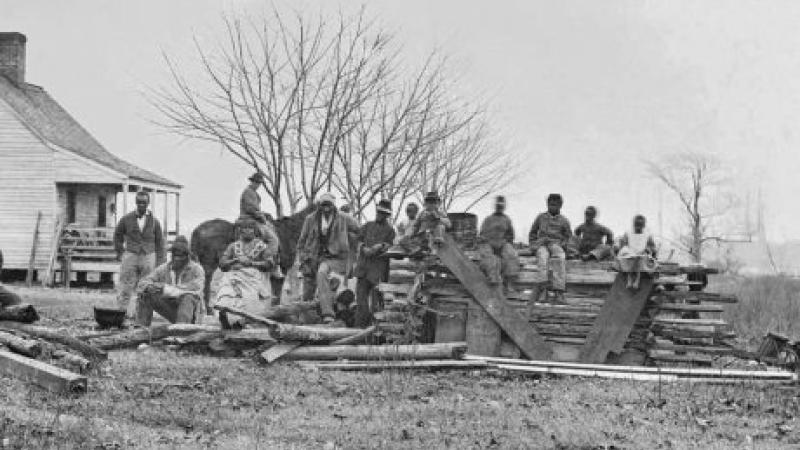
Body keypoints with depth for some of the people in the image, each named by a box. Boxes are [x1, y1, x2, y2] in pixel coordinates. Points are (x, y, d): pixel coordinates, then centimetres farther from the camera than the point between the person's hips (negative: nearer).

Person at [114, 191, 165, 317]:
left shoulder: (154, 221, 4)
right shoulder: (126, 219, 2)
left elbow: (159, 242, 9)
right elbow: (118, 235, 17)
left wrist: (160, 263, 4)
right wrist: (120, 252, 11)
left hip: (148, 257, 1)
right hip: (130, 255, -1)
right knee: (125, 288, -5)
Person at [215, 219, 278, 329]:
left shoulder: (261, 245, 15)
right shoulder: (234, 246, 23)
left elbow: (269, 264, 1)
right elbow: (222, 264, 14)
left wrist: (250, 263, -6)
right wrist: (236, 260, -2)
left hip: (255, 278, -2)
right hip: (235, 277, 2)